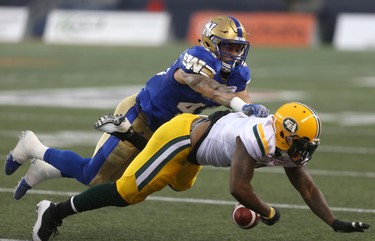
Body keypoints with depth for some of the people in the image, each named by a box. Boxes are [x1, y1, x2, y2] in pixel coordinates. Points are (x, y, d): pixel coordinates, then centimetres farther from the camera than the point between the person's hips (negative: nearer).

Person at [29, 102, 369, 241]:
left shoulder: (286, 144, -5)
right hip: (182, 135, -9)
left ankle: (124, 131, 39)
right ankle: (57, 212, -3)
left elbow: (306, 186, 3)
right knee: (129, 191, -11)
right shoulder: (256, 141, -33)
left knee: (181, 184, 35)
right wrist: (267, 213, -16)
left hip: (200, 130, 9)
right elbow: (239, 189, -32)